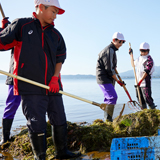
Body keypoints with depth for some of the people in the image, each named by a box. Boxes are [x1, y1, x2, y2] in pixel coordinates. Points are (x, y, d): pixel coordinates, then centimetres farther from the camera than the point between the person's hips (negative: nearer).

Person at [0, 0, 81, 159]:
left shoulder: (56, 34, 14)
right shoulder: (21, 25, 0)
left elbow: (60, 57, 13)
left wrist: (55, 77, 1)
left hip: (52, 86, 6)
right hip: (30, 87, -5)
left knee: (60, 120, 12)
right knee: (36, 124, -1)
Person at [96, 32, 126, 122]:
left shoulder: (112, 50, 17)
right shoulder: (109, 51, -17)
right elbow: (109, 69, -19)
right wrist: (118, 81, -12)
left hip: (108, 79, 11)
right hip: (104, 78, -11)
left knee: (109, 98, 13)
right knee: (113, 97, -15)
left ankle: (106, 119, 21)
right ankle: (108, 119, -11)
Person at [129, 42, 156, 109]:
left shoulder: (149, 60, -12)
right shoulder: (140, 58, 12)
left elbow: (146, 72, -19)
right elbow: (134, 64, 30)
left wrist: (140, 81, -24)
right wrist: (131, 54, 24)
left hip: (145, 82, -8)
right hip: (138, 82, 8)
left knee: (147, 98, -11)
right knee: (140, 98, 12)